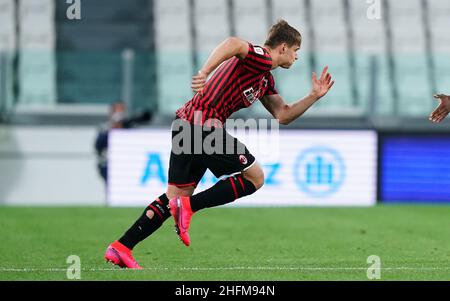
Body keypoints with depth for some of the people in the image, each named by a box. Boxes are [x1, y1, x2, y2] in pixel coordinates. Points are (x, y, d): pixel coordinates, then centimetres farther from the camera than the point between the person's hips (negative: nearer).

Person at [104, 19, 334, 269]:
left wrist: (314, 96, 18)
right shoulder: (262, 58, -6)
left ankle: (121, 248, 7)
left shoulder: (265, 79, 24)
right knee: (255, 177, -1)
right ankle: (188, 207, -8)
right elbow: (233, 44, -26)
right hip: (205, 123, -10)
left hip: (185, 123, 10)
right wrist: (205, 72, -36)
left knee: (176, 196, 12)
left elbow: (283, 115, 26)